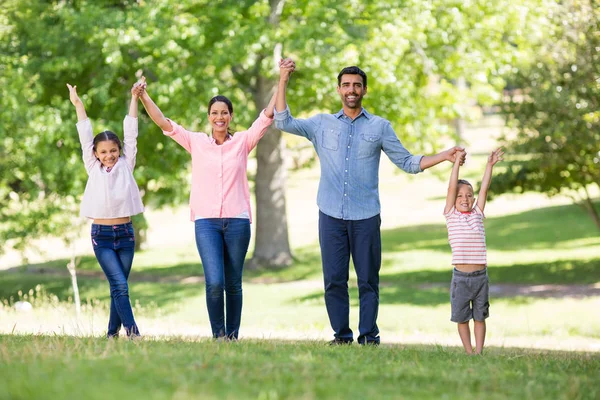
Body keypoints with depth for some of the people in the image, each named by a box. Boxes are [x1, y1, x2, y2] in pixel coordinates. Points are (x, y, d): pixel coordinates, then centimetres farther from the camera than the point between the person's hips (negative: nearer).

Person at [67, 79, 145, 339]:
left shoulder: (126, 166, 6)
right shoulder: (93, 169, 4)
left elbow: (130, 134, 5)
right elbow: (86, 137, 5)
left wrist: (134, 100, 4)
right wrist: (78, 106, 7)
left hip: (125, 233, 2)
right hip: (101, 234, -2)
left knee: (118, 287, 6)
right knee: (120, 286, -11)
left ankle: (112, 335, 15)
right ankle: (134, 334, -13)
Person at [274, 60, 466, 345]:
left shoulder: (380, 127, 10)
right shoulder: (322, 124, 12)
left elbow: (407, 162, 11)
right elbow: (283, 122, 7)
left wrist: (443, 157, -1)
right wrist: (283, 82, 0)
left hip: (366, 217, -1)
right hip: (331, 216, 1)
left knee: (368, 280, -1)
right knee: (334, 280, 0)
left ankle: (369, 337, 4)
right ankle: (341, 335, 9)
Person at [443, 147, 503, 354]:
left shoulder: (477, 214, 9)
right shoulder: (451, 215, 2)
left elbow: (484, 189, 4)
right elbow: (452, 187, -4)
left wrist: (490, 165, -1)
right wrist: (457, 162, -6)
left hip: (480, 275, 2)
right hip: (460, 276, -2)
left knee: (480, 316, 7)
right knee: (461, 317, 4)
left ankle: (479, 352, 12)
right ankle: (469, 353, 14)